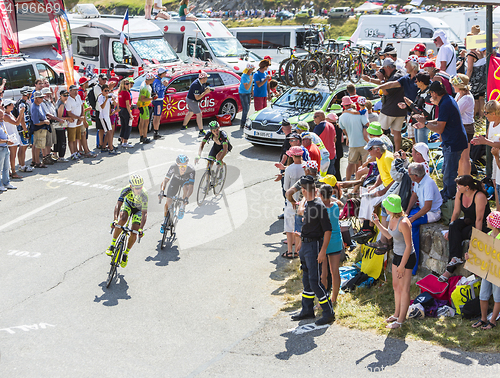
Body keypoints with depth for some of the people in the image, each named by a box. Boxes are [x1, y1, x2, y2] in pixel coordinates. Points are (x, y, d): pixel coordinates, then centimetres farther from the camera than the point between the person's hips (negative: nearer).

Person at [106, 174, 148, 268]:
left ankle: (126, 254, 12)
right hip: (128, 204, 1)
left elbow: (144, 214, -36)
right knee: (122, 219, -31)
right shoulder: (126, 190, -33)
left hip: (138, 209, -1)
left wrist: (141, 229, -46)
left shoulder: (144, 195, -37)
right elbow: (118, 204, -37)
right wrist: (115, 220, -50)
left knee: (133, 234, -12)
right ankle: (112, 245, -15)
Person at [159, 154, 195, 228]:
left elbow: (191, 187, -43)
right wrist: (162, 191, -51)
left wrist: (186, 198, -59)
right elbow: (165, 180, -34)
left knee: (185, 189, -36)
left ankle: (182, 208, -10)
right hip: (175, 180, 1)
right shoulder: (173, 167, -35)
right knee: (168, 201, -5)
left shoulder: (191, 170, -39)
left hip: (187, 180, -1)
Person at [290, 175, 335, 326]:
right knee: (307, 279, 15)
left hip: (314, 246, -9)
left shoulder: (319, 206, -17)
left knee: (314, 281, -9)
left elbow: (328, 230, -18)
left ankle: (329, 313, 0)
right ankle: (307, 310, 25)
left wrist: (323, 251, -22)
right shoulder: (308, 205, 10)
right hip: (305, 245, 9)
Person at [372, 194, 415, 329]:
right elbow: (389, 235, 16)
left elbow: (409, 246, -23)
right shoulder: (392, 218, -1)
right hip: (397, 255, 9)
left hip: (407, 257, -9)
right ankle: (397, 314, 34)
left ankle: (401, 320, 13)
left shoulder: (403, 223, -28)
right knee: (396, 286, 19)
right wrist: (377, 223, 6)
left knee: (404, 289, 2)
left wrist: (402, 266, -19)